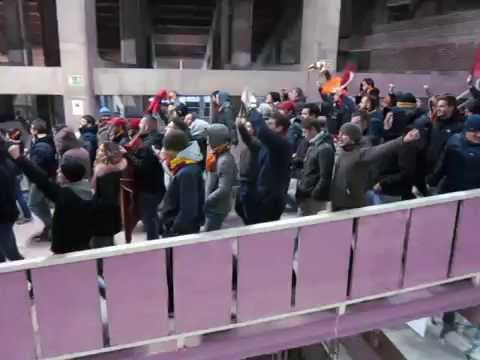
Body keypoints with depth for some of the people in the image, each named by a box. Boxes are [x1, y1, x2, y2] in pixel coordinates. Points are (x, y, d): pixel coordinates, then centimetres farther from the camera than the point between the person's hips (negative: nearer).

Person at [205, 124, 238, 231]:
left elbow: (223, 190, -27)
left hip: (217, 208, -8)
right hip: (213, 207, 8)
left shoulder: (225, 160, -23)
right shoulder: (217, 155, 5)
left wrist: (204, 202, -21)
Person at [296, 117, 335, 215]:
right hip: (306, 195, 9)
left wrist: (314, 194, -18)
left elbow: (325, 177, -21)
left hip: (315, 198, -9)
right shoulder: (313, 145, 11)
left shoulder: (324, 148, -17)